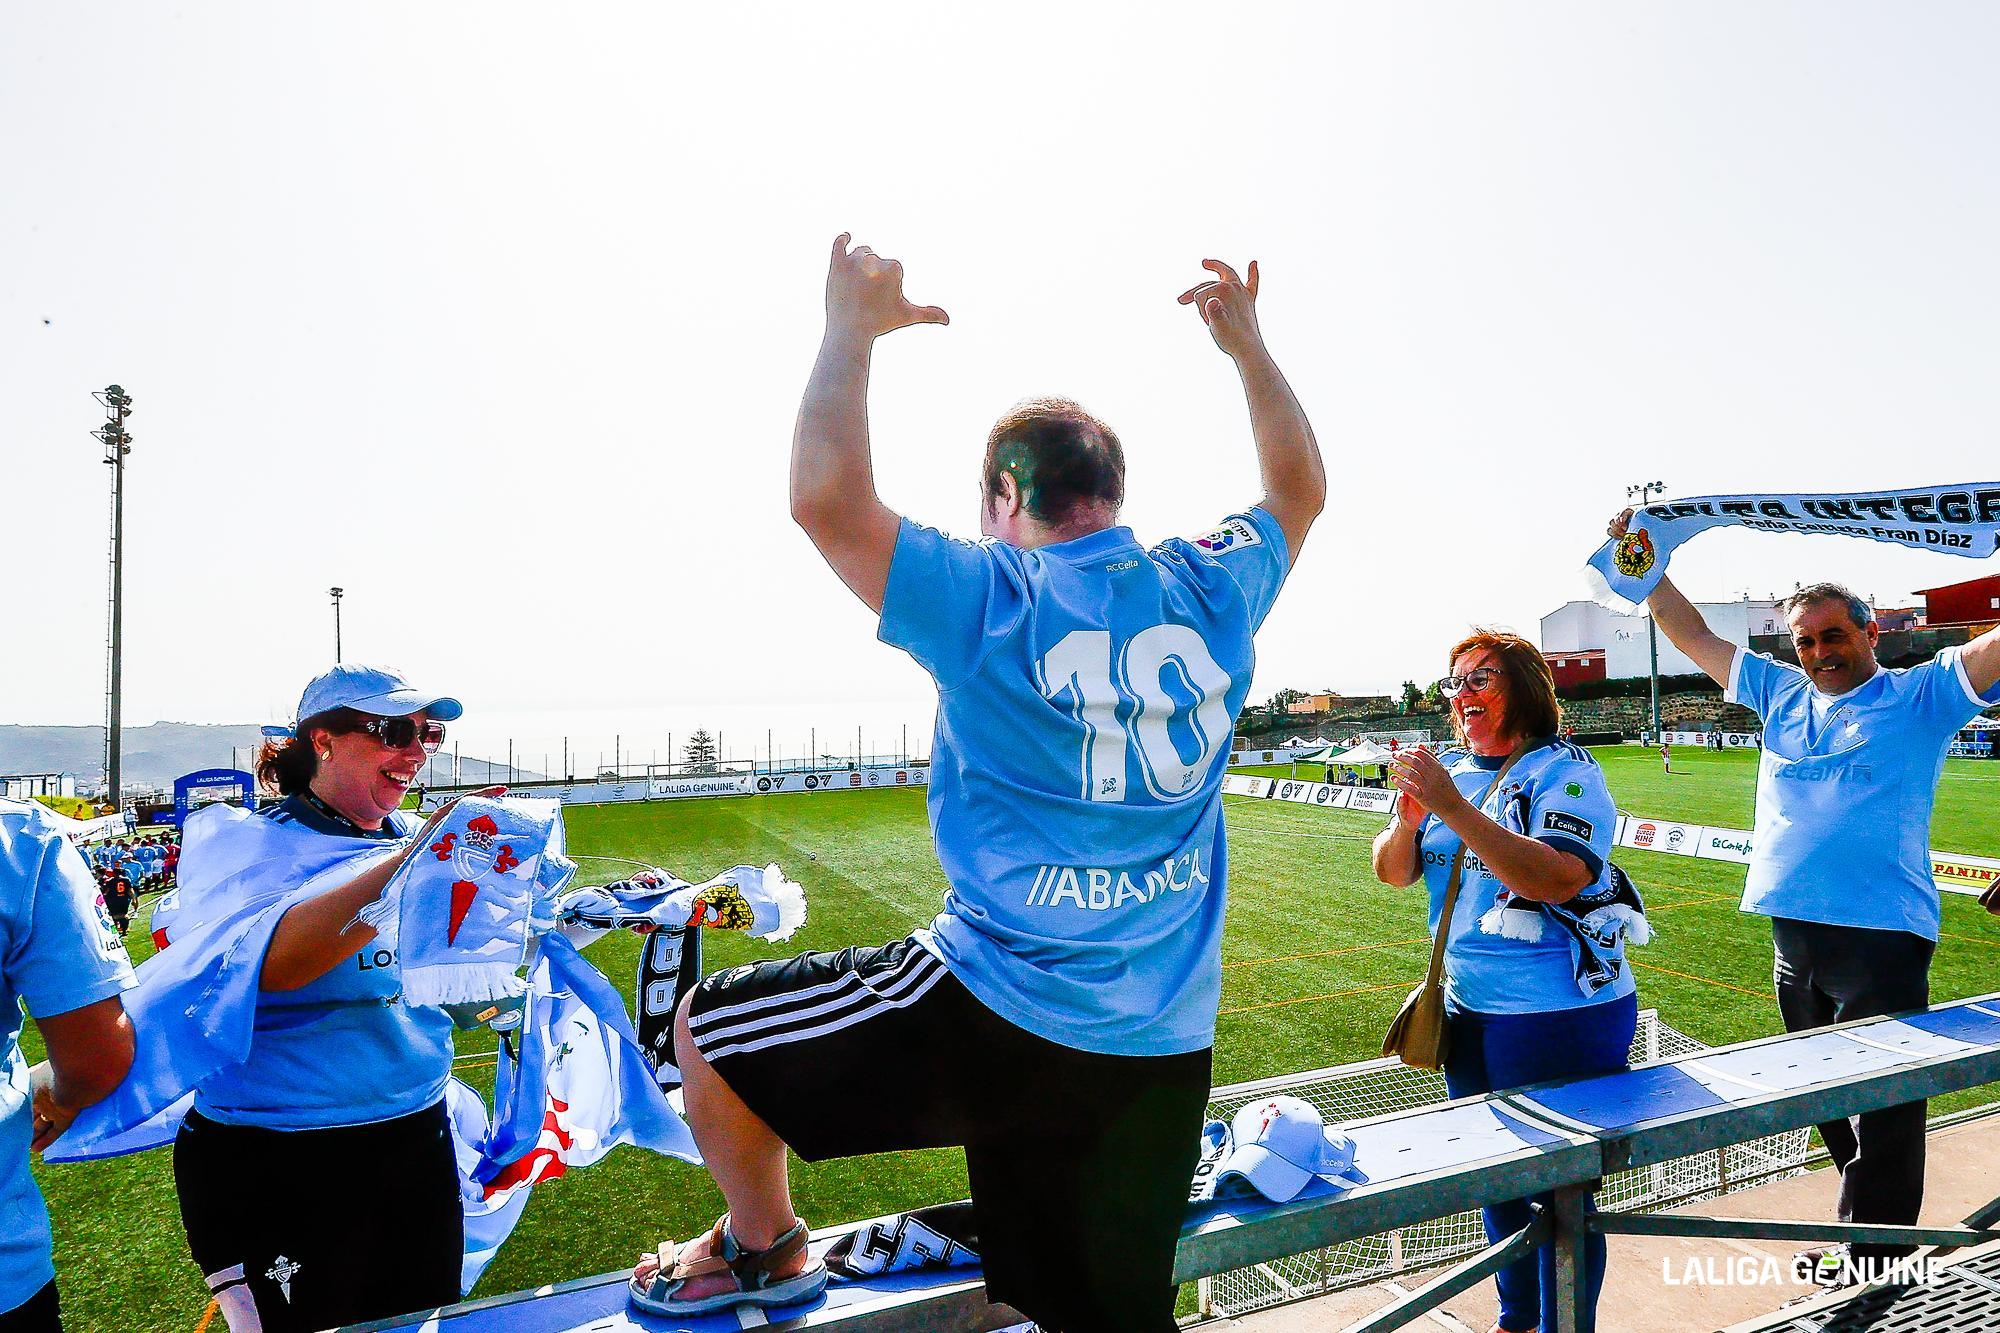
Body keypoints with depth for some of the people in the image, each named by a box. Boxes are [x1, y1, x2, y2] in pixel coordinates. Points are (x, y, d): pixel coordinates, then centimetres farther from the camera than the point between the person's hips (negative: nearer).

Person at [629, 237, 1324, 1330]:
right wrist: (1247, 346, 30)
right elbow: (1299, 490, 22)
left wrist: (850, 330, -3)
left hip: (1000, 1016, -5)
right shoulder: (1210, 589, 3)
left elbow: (826, 500, -14)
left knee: (709, 1027, 15)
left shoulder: (987, 599, -12)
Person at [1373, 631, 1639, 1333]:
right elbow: (1392, 872, 4)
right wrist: (1409, 817, -16)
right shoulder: (1452, 772, 7)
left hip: (1558, 1017, -7)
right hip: (1468, 1011, 7)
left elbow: (1557, 879, -27)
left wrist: (1453, 808, -31)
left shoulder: (1564, 771, -12)